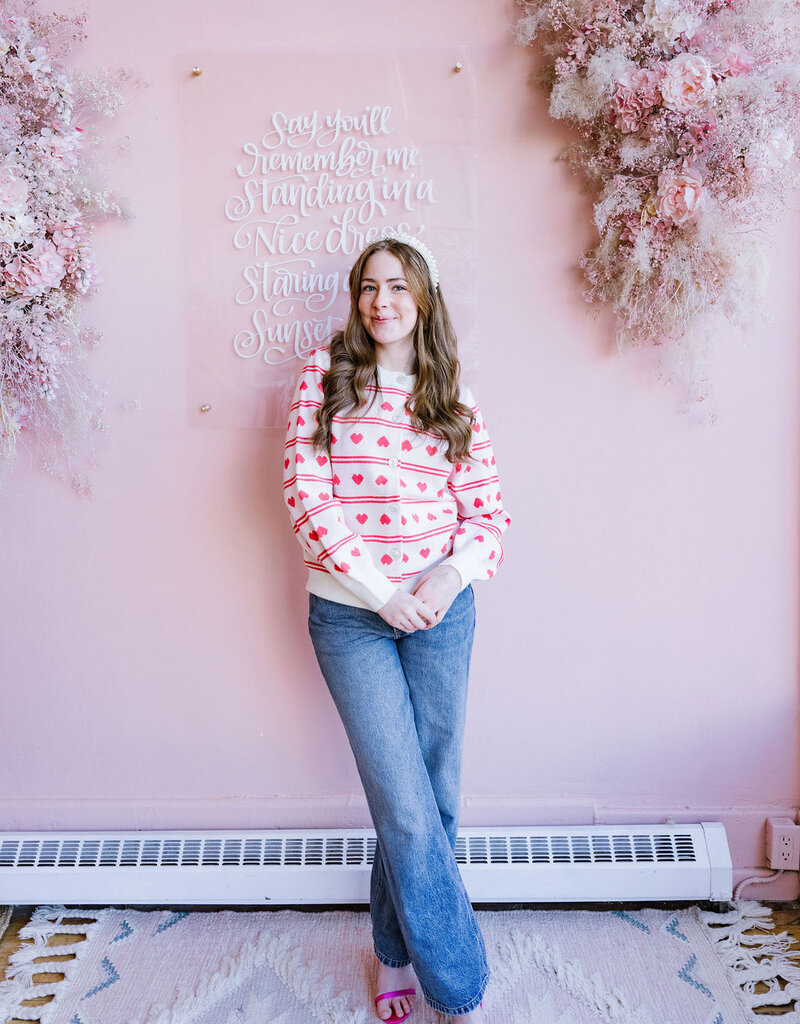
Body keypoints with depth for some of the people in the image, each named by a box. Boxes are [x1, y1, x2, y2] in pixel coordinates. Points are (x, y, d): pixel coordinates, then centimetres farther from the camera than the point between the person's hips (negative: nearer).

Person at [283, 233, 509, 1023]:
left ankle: (397, 950, 37)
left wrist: (454, 571, -13)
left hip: (441, 610, 3)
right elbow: (305, 493, -7)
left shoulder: (451, 396, 8)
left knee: (432, 799, 12)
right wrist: (382, 592, -12)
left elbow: (486, 507, 7)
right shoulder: (327, 373, 1)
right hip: (350, 615, -2)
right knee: (407, 809, -1)